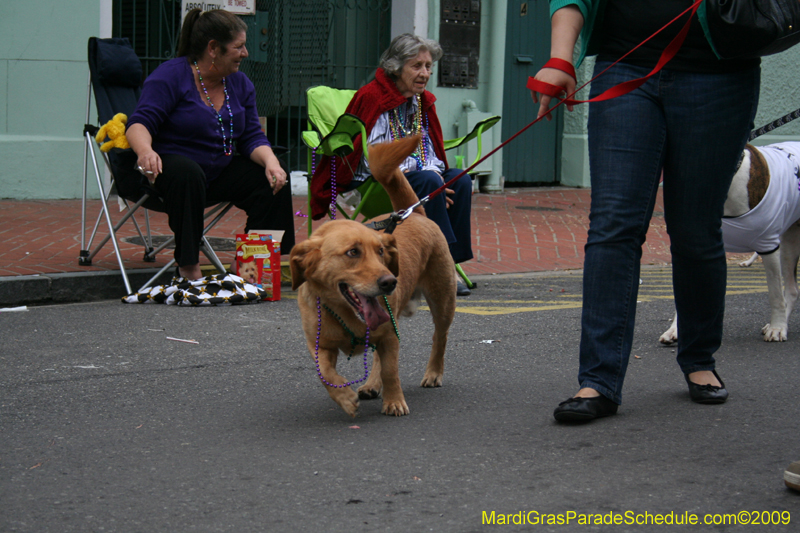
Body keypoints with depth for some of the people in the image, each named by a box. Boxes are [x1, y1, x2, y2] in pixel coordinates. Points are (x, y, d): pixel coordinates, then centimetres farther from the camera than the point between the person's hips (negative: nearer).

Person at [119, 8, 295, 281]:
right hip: (167, 165, -6)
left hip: (220, 171, 6)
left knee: (275, 180, -14)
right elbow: (140, 123, -21)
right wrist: (146, 151, -45)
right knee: (187, 174, -40)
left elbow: (252, 137, 5)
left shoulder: (240, 84, 8)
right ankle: (189, 267, -34)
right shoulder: (170, 76, -12)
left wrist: (270, 161, -18)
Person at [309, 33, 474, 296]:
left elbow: (429, 151, 16)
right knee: (429, 181, -31)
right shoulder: (371, 97, -11)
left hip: (411, 175, 7)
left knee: (460, 180, -17)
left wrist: (434, 171, -10)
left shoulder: (423, 101, 12)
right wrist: (427, 177, -23)